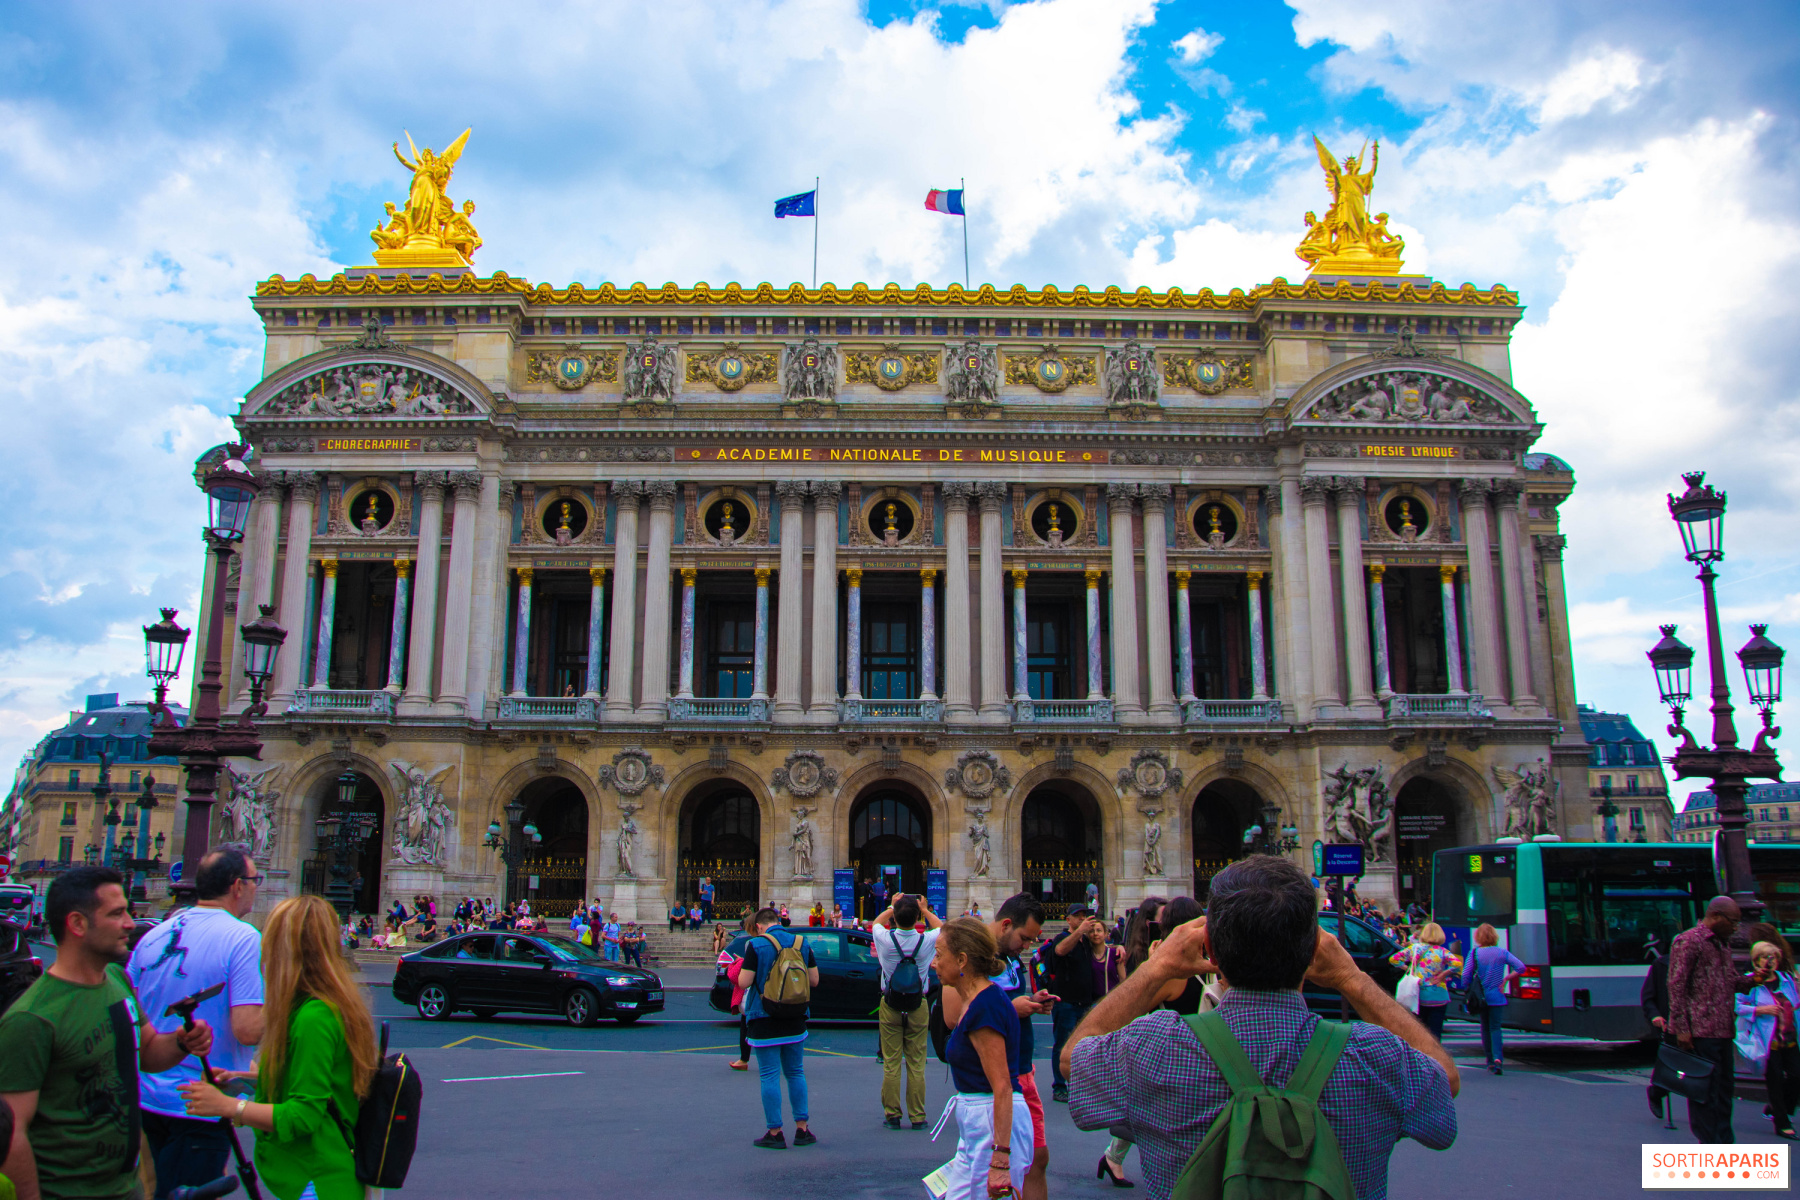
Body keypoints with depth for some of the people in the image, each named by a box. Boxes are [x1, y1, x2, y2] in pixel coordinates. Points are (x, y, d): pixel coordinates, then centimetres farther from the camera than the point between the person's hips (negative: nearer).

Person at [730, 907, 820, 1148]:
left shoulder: (756, 945, -11)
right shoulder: (803, 943, 3)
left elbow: (744, 982, -15)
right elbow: (814, 980, 5)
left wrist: (742, 967, 5)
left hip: (765, 1021, -4)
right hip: (795, 1020, 4)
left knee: (770, 1076, 2)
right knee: (796, 1073, 15)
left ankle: (775, 1133, 5)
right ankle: (802, 1129, 17)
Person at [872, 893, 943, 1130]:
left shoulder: (885, 939, -12)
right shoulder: (926, 940, -12)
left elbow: (877, 922, 14)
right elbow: (941, 926, 13)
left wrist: (892, 907, 24)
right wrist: (925, 910, 22)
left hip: (890, 1006, 0)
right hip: (918, 1007, 0)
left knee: (891, 1064, 6)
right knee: (916, 1064, 5)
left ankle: (892, 1115, 10)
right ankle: (917, 1116, 9)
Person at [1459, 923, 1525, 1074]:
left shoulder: (1474, 953, -6)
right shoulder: (1502, 953, -3)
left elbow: (1466, 975, -11)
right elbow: (1521, 967, -11)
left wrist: (1467, 991, 3)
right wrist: (1506, 979, -3)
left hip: (1480, 997, 0)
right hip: (1497, 997, 0)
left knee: (1485, 1028, 15)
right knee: (1495, 1027, 3)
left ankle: (1490, 1060, 18)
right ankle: (1497, 1058, -17)